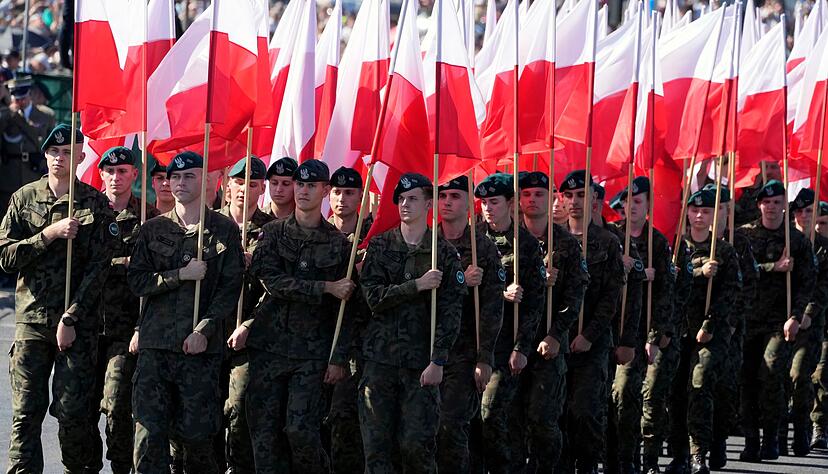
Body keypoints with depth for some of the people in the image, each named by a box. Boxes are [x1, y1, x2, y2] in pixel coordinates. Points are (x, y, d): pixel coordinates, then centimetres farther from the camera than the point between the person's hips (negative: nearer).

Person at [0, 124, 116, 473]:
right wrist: (50, 234, -12)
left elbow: (98, 269, -3)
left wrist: (71, 319, -10)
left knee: (72, 411, -2)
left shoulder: (95, 204, 2)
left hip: (78, 324, -2)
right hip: (31, 319, 2)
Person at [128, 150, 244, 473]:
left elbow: (230, 289, 0)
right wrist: (182, 274, -7)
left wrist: (204, 330, -11)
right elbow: (136, 280, 5)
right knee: (149, 431, -6)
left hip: (201, 348, -2)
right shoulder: (154, 229, 12)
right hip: (154, 345, 2)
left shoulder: (224, 230, 6)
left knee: (195, 433, -2)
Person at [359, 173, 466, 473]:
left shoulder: (445, 253, 5)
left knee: (417, 445, -7)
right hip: (380, 358, 1)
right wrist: (417, 285, -13)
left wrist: (438, 361, -9)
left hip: (422, 360, -1)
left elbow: (451, 311, -1)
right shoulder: (380, 246, 9)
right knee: (377, 444, -2)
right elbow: (373, 296, -3)